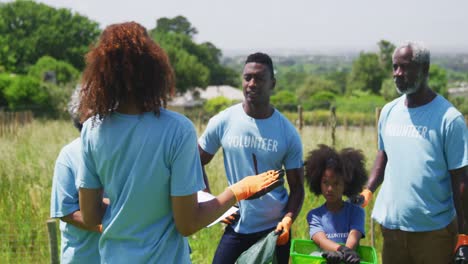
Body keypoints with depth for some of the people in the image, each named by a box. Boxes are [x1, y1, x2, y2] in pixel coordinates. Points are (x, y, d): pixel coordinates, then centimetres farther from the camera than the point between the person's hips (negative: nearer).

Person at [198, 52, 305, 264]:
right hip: (236, 227, 0)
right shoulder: (222, 122, -4)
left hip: (274, 229, 0)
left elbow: (297, 187, 1)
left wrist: (288, 220, -17)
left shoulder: (288, 132, -4)